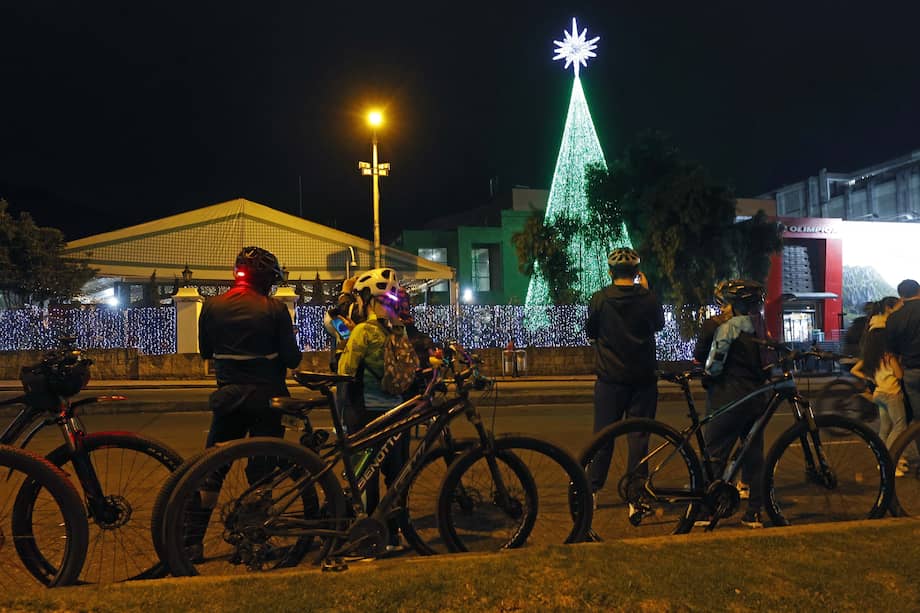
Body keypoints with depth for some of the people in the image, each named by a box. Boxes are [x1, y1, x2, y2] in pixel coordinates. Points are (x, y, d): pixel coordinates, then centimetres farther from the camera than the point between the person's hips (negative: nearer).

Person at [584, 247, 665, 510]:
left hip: (609, 378, 0)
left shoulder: (599, 299, -7)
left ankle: (592, 491, 15)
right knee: (639, 437, 5)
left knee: (603, 434, 10)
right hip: (643, 378, 0)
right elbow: (659, 324, 13)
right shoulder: (648, 298, -6)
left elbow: (590, 334, 4)